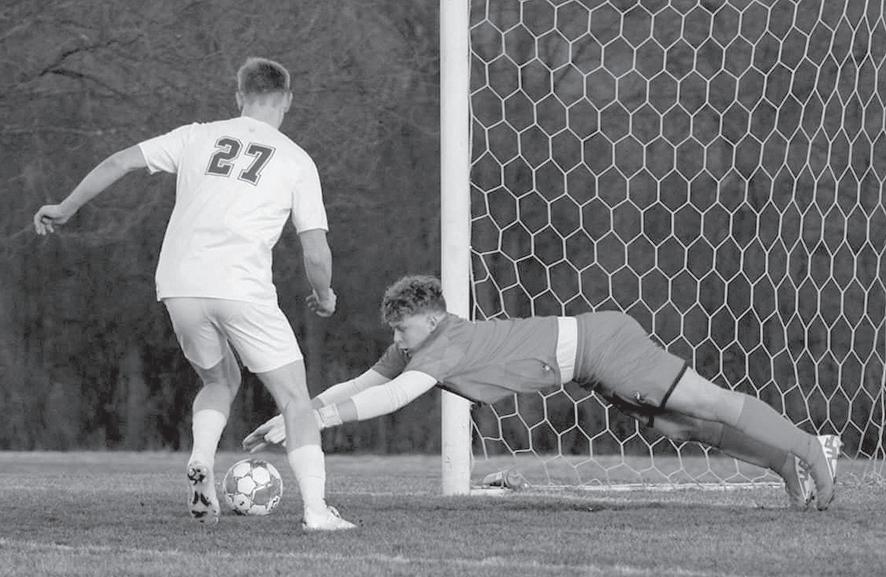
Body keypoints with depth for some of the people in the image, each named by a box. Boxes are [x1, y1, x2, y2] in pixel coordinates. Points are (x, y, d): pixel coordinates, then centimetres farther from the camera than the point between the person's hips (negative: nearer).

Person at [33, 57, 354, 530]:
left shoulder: (198, 137, 15)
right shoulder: (297, 162, 9)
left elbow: (119, 163, 11)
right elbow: (316, 252, 4)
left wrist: (66, 208, 22)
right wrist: (324, 296, 24)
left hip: (179, 287, 3)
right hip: (243, 290, -3)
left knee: (220, 380, 26)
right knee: (294, 399, 7)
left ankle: (200, 464, 0)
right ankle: (316, 509, -7)